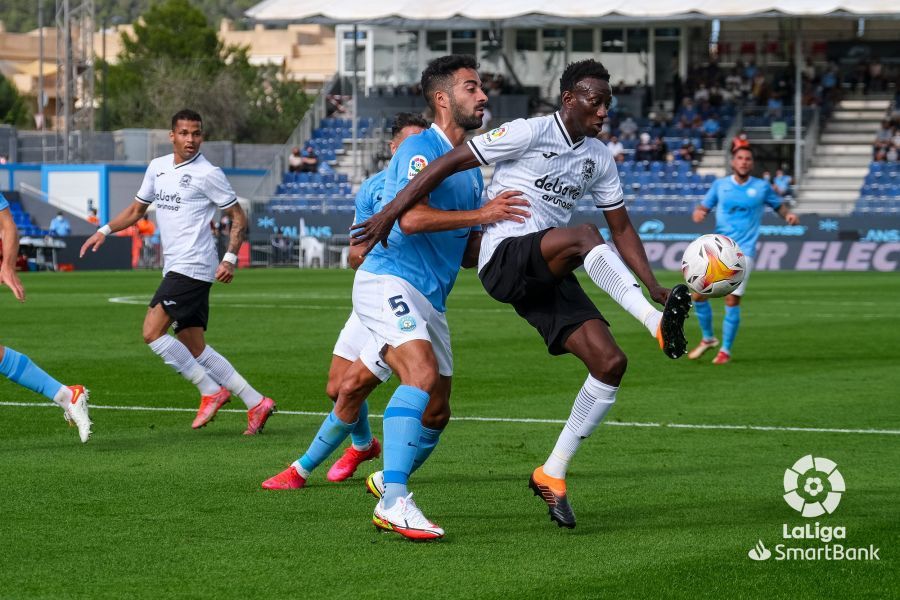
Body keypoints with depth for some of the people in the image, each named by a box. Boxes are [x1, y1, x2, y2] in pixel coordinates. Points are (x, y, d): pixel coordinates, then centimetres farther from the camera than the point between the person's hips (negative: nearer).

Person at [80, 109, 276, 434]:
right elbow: (136, 209, 25)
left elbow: (238, 217, -3)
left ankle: (211, 391, -6)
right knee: (194, 350, 6)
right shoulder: (157, 167, 14)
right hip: (176, 269, 8)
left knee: (152, 332, -15)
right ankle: (256, 403, 9)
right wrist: (104, 231, 11)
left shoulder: (207, 173, -7)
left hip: (193, 266, -8)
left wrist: (230, 259, -13)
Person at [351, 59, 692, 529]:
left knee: (610, 363, -8)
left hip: (548, 274, 7)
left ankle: (552, 474, 3)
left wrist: (653, 287, 8)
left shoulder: (599, 157, 15)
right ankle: (659, 325, -47)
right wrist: (391, 212, -15)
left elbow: (621, 228, 21)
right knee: (583, 236, -36)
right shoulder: (530, 133, -6)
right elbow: (449, 162, -9)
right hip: (505, 257, -7)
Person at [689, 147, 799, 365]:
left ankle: (726, 350, 4)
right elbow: (704, 206, 11)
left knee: (732, 300, -10)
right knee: (699, 295, -2)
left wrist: (788, 214, -8)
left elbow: (779, 205, 13)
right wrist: (698, 213, -12)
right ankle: (708, 338, 22)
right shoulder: (720, 185, 7)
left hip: (743, 251, -2)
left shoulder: (762, 187, 3)